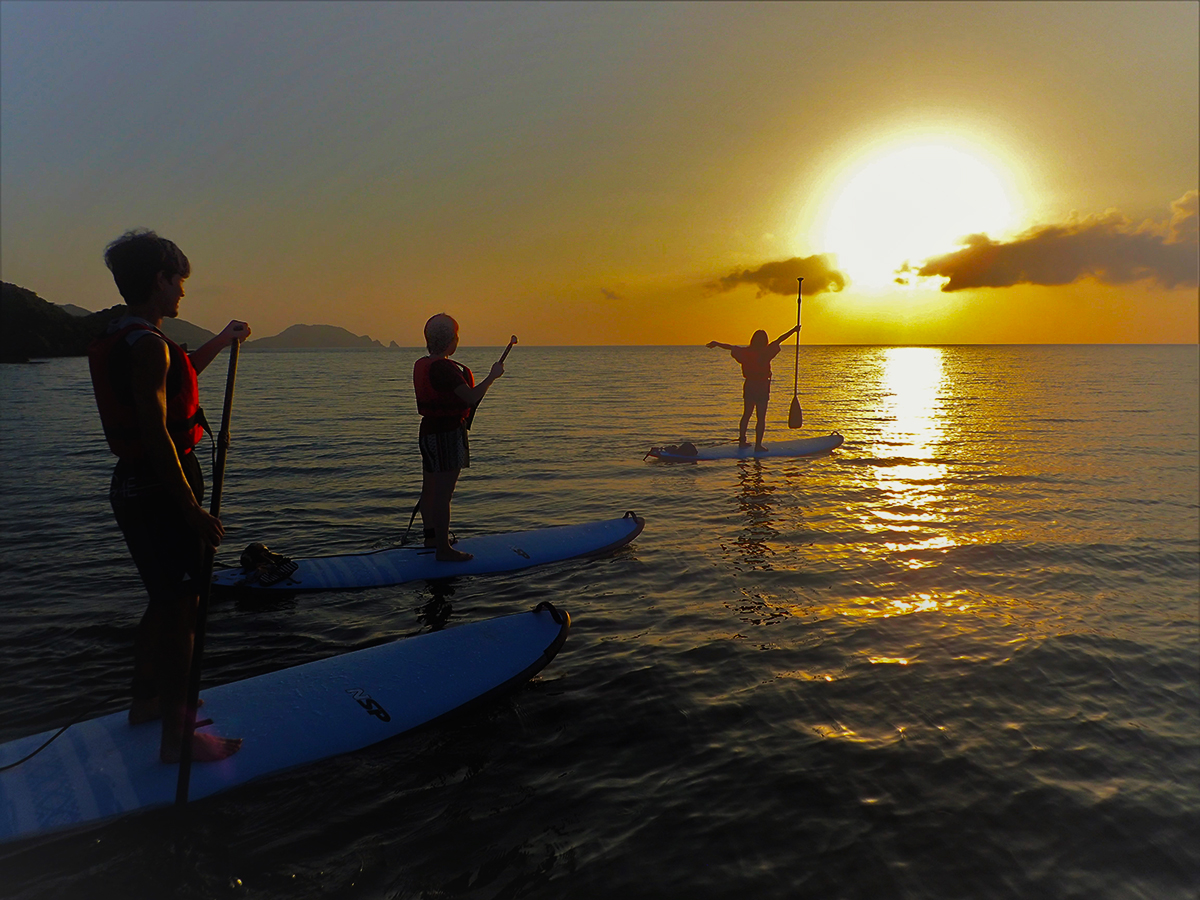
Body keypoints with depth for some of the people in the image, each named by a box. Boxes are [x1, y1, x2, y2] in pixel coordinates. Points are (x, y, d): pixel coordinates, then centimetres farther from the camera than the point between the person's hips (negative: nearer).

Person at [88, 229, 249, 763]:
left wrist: (220, 343, 42)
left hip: (132, 485, 10)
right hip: (161, 491, -10)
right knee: (180, 609, -3)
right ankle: (176, 738, 6)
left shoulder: (121, 340, 13)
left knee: (165, 601, 23)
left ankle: (146, 701, 39)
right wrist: (193, 510, -23)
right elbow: (156, 434, -25)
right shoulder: (148, 344, -19)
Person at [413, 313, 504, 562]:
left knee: (430, 488, 20)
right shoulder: (444, 368, -21)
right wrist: (493, 376, -14)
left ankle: (431, 536, 36)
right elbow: (471, 397, -27)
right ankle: (443, 548, 2)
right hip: (448, 434, -10)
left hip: (428, 430, 10)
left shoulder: (421, 365, 9)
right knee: (443, 493, -4)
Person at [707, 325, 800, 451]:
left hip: (749, 385, 5)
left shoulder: (746, 352, -1)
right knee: (761, 418, -1)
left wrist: (716, 343, 21)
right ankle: (758, 444, -3)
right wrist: (793, 330, 2)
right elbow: (779, 340, -6)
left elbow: (731, 347, 8)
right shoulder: (765, 352, -12)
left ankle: (742, 440, 24)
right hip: (762, 386, -5)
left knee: (746, 414, 17)